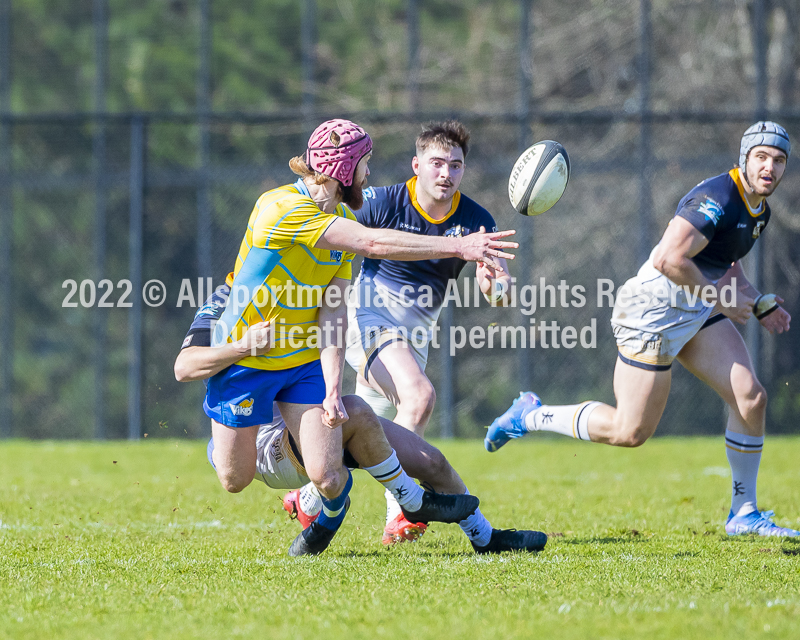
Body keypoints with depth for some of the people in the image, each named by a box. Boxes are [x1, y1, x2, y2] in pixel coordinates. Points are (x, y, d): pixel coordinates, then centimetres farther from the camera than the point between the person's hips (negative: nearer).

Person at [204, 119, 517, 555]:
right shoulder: (284, 208, -27)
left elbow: (333, 312, -7)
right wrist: (458, 246, -38)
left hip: (305, 359, 5)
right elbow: (374, 244, -36)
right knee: (235, 480, 6)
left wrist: (332, 388, -20)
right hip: (246, 358, -5)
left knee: (327, 477, -10)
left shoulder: (343, 220, 0)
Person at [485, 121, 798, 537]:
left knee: (751, 398, -4)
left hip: (698, 311, 9)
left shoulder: (759, 212, 10)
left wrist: (761, 305, 14)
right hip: (654, 311, -9)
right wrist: (718, 300, -20)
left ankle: (744, 514, 6)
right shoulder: (717, 199, -22)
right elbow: (669, 259, -30)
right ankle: (531, 416, 14)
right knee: (630, 432, -6)